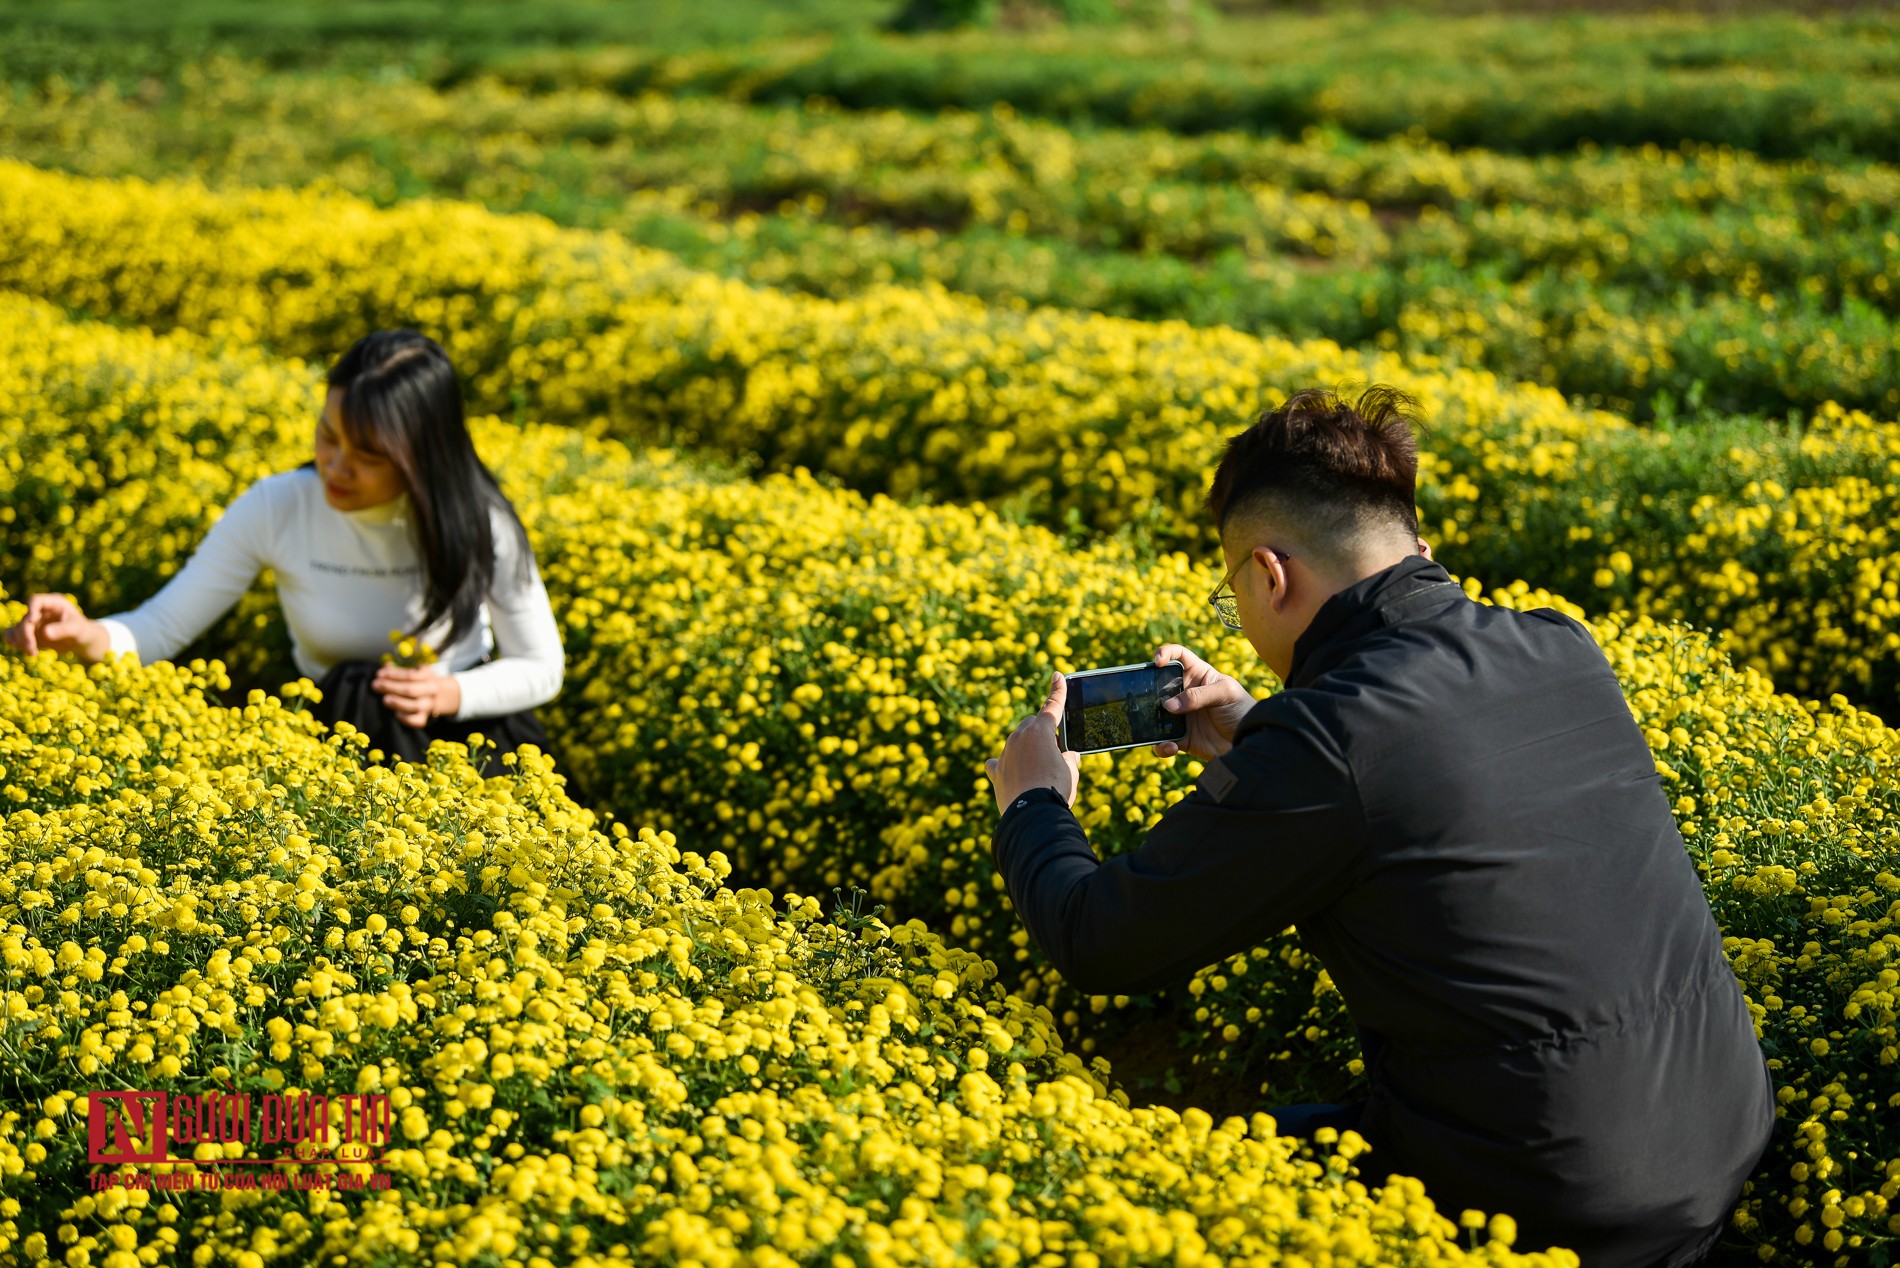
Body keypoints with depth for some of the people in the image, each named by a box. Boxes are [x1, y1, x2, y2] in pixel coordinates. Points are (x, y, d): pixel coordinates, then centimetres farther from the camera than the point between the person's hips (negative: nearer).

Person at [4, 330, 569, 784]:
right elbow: (162, 628, -10)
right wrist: (89, 636, -33)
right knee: (358, 689, -33)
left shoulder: (476, 522, -17)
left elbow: (542, 669, -6)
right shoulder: (276, 509, -15)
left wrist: (449, 694, -25)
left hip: (467, 729, -1)